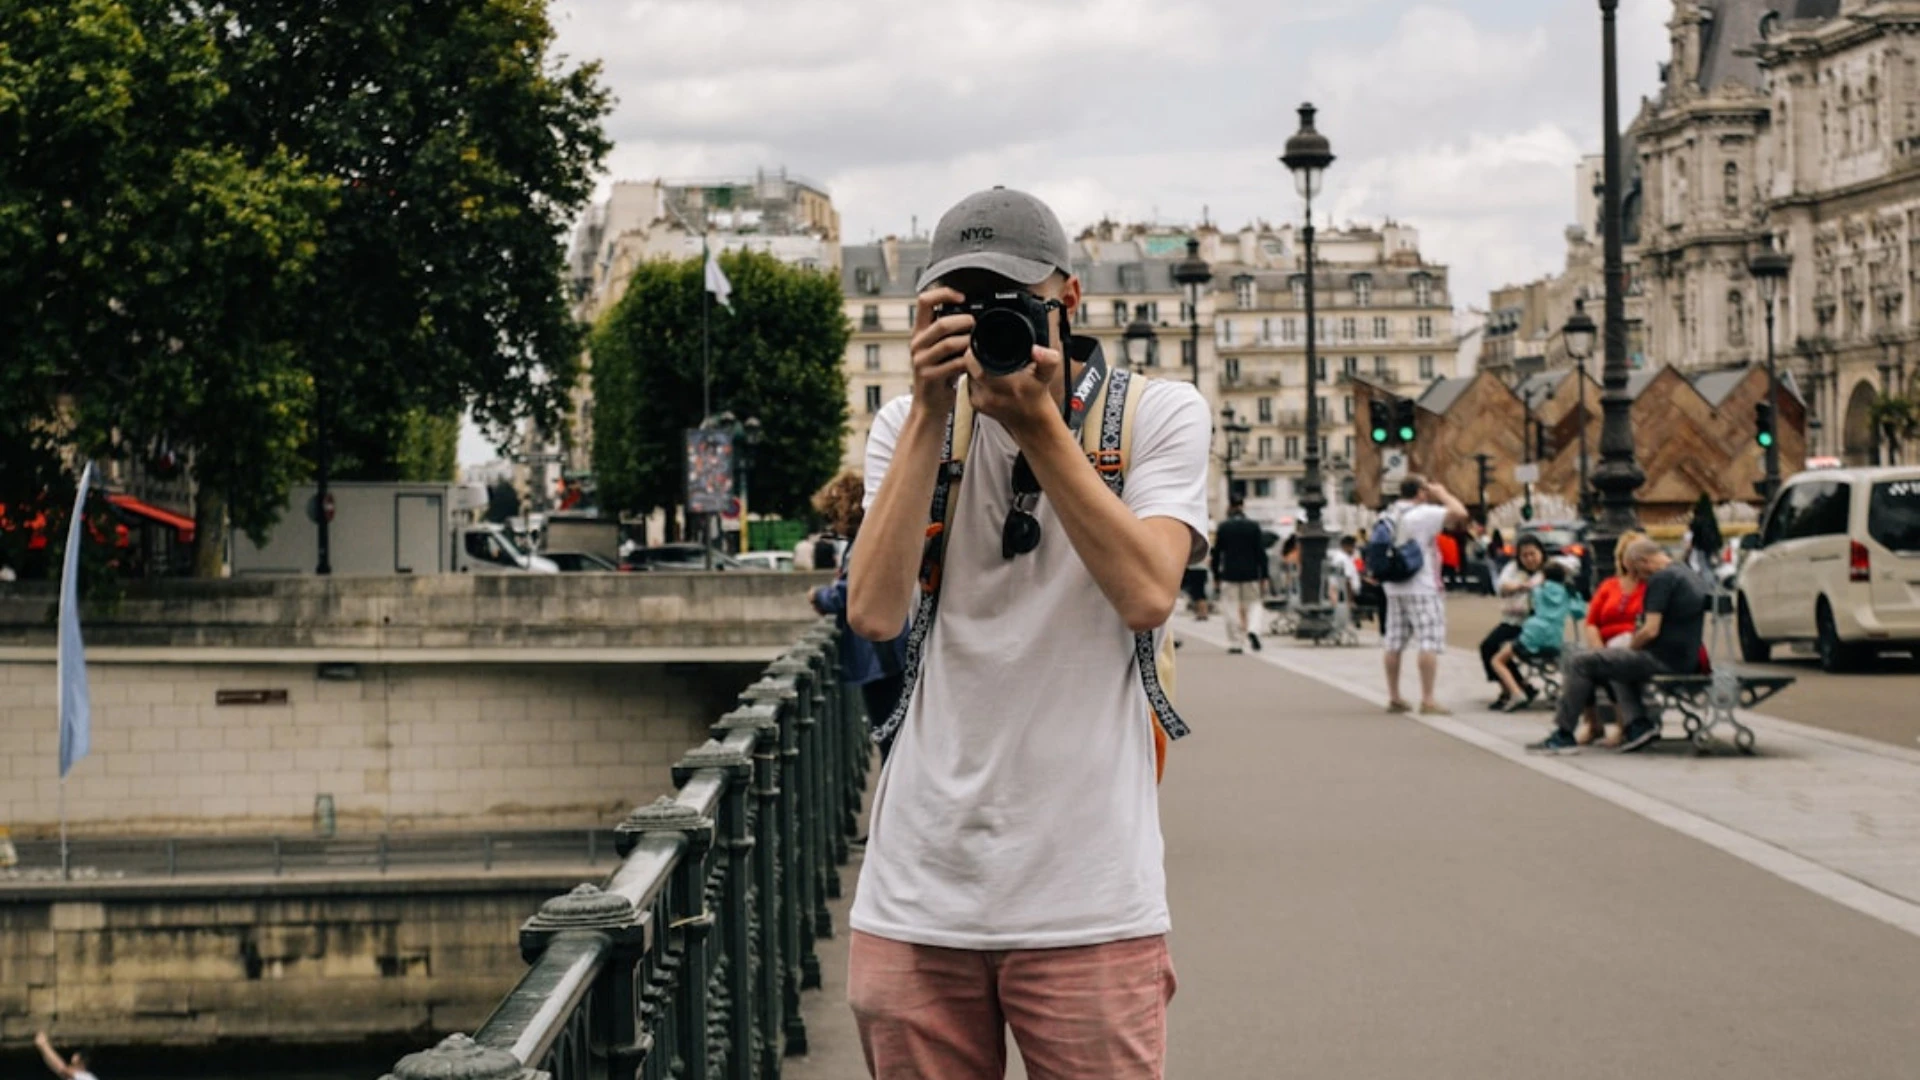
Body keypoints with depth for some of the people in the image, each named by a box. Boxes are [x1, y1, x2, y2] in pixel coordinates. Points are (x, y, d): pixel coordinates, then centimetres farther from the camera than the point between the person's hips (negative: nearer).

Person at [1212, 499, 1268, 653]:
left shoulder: (1223, 527, -2)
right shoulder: (1254, 526, -1)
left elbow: (1216, 553, 0)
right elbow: (1261, 553, -1)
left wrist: (1216, 576, 7)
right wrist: (1264, 577, 2)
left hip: (1229, 575, -1)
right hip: (1251, 574, 1)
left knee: (1232, 609, 4)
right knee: (1252, 604, 12)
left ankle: (1235, 643, 3)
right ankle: (1252, 630, -13)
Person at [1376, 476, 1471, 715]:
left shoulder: (1389, 515, 10)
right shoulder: (1423, 514, -13)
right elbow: (1460, 513, -20)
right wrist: (1442, 494, -6)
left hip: (1394, 588, 8)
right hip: (1422, 588, -8)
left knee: (1394, 644, 11)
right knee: (1429, 644, -7)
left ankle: (1394, 697, 17)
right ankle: (1427, 700, -12)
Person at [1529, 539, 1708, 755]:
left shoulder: (1661, 579, -15)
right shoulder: (1691, 576, 15)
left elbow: (1651, 630, -21)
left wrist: (1631, 646, -2)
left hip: (1663, 660, -10)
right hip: (1687, 661, 10)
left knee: (1580, 664, -4)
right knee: (1619, 663, 35)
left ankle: (1563, 735, 0)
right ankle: (1638, 723, 14)